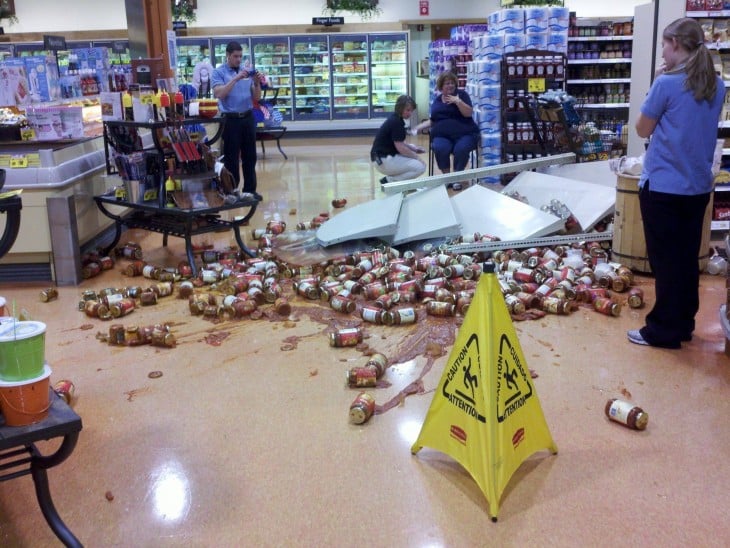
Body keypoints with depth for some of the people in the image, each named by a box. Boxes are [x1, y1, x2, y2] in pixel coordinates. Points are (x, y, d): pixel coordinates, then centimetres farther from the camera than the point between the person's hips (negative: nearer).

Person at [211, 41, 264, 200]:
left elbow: (256, 98, 9)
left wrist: (257, 83, -9)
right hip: (230, 119, -4)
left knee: (250, 156, 8)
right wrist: (236, 78, -23)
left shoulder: (247, 72, 10)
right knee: (231, 158, 2)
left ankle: (250, 190, 17)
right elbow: (219, 94, -19)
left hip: (248, 118, 4)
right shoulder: (218, 72, -3)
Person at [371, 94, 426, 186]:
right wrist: (416, 157, -6)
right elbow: (400, 148, -19)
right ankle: (389, 181, -5)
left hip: (386, 155, 10)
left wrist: (414, 148, 8)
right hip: (384, 160, -10)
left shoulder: (395, 118, 12)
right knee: (420, 167, -13)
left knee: (412, 148, 26)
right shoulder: (396, 122, -17)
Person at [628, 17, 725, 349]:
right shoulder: (716, 86, 6)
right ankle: (683, 324, 24)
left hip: (663, 186, -7)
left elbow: (643, 130, -4)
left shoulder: (667, 84, -14)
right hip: (698, 186, 7)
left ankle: (663, 330, 9)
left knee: (665, 260, 1)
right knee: (688, 258, 14)